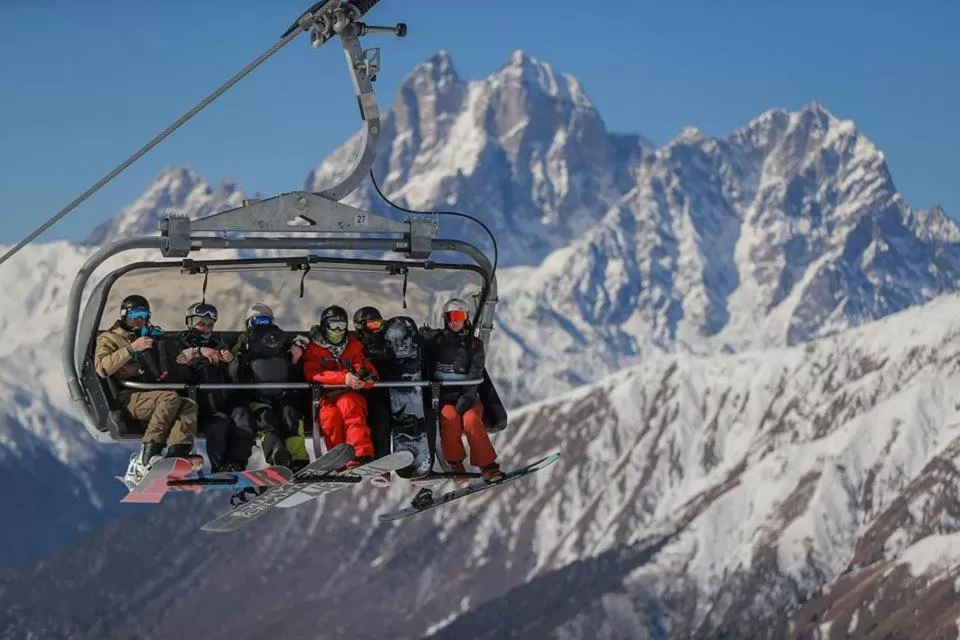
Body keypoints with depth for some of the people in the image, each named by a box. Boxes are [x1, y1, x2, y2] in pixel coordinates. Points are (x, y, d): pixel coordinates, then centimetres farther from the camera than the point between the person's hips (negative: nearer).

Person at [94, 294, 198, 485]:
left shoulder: (149, 338, 33)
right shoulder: (109, 338, 13)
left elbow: (160, 370, 41)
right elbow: (102, 368, -8)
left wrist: (163, 373, 17)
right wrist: (131, 349, -14)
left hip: (152, 395, 6)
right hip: (129, 397, -6)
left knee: (189, 405, -24)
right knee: (171, 397, -34)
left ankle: (175, 456, -45)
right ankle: (147, 457, -41)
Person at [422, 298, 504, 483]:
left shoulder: (474, 344, 9)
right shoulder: (435, 340, 11)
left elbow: (475, 373, -3)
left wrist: (467, 396, -19)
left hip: (466, 394, 0)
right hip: (442, 395, 0)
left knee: (471, 419, -30)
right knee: (450, 417, -32)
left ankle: (487, 466, -25)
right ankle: (454, 462, -17)